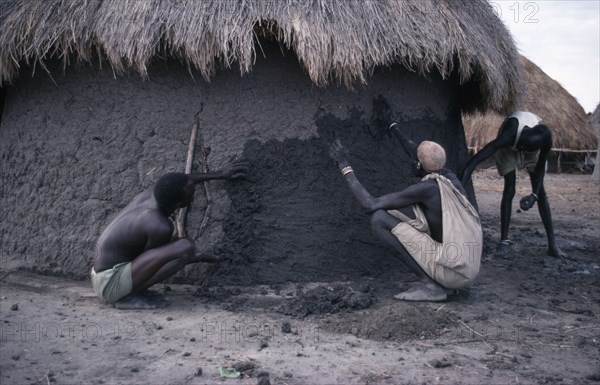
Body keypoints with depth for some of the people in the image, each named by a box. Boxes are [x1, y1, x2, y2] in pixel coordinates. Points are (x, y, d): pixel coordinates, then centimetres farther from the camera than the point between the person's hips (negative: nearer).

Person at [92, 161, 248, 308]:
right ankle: (128, 294, -11)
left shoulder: (148, 195, 0)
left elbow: (179, 182, 20)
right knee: (186, 247, -23)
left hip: (102, 277, 9)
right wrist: (195, 259, 7)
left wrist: (220, 174, 25)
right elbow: (155, 259, -6)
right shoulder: (161, 227, -24)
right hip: (111, 283, -9)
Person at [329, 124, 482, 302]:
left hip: (452, 271, -9)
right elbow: (424, 159, 29)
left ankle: (430, 284, -9)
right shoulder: (450, 177, 6)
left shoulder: (426, 188, -18)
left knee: (379, 217, -14)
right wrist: (394, 128, 36)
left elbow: (371, 204, -16)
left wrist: (345, 167, -8)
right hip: (468, 268, 9)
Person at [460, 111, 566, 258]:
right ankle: (504, 241, -7)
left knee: (541, 192, -5)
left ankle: (552, 244, -2)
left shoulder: (546, 139, -38)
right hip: (508, 149, -2)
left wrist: (535, 193, -29)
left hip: (533, 151, 2)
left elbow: (541, 165, -19)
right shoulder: (511, 134, -45)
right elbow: (474, 161, -51)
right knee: (509, 190, -14)